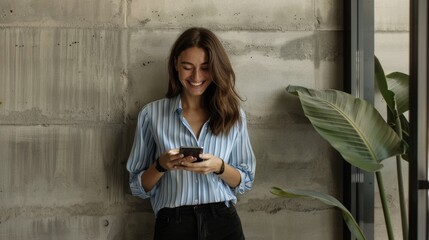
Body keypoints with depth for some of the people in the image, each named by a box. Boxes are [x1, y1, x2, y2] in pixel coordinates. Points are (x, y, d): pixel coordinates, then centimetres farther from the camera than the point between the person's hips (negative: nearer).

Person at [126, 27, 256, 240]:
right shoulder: (152, 113, 0)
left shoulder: (233, 113, 4)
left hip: (223, 223, 1)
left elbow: (245, 182, 6)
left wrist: (219, 167, -12)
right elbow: (138, 187, 3)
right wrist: (161, 166, -16)